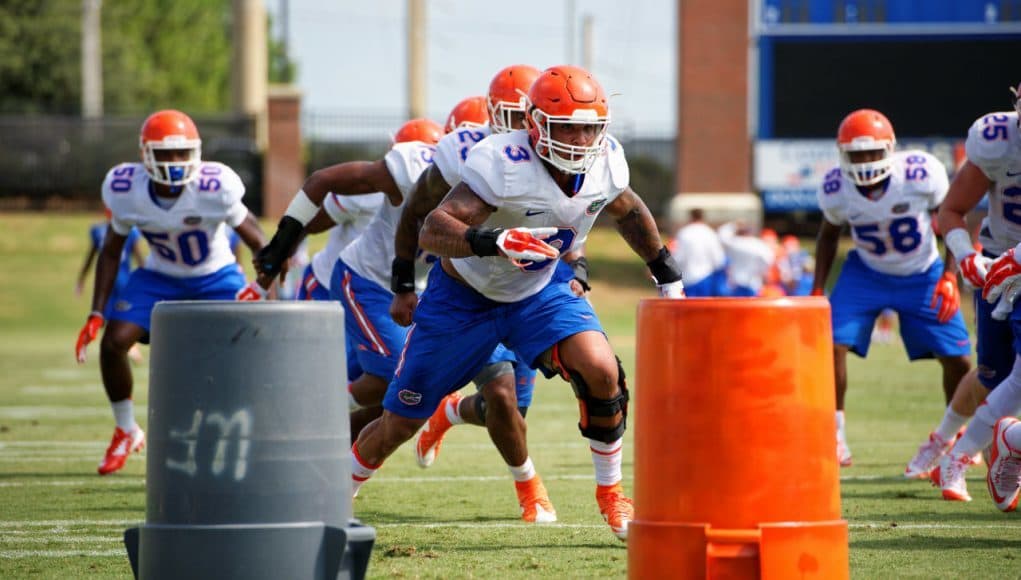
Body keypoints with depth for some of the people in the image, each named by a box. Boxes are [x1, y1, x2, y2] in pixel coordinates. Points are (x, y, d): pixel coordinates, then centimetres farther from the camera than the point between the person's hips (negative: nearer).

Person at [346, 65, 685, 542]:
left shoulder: (605, 163, -15)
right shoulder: (503, 165, -33)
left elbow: (628, 211, 10)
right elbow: (431, 231, -42)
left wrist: (668, 276, 17)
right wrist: (493, 243, -60)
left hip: (536, 294, 4)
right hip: (463, 297, -4)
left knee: (601, 371, -23)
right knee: (399, 423, 5)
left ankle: (610, 494, -4)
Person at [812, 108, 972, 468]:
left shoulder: (921, 174, -28)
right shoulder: (836, 189, -19)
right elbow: (829, 234, 2)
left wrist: (949, 276, -19)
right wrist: (818, 290, -2)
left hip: (922, 276, -1)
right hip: (866, 274, 1)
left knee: (957, 358, -2)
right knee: (832, 342, -18)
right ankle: (835, 440, -5)